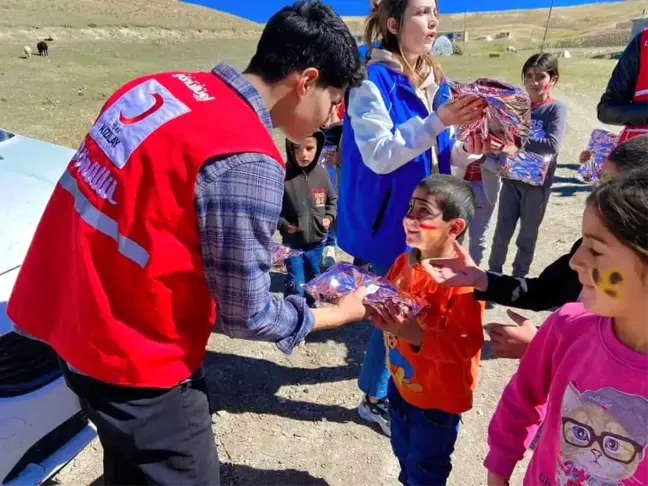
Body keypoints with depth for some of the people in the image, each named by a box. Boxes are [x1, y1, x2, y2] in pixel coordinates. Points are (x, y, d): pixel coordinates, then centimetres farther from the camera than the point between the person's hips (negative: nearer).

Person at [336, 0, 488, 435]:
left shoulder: (432, 80, 8)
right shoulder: (373, 80, -15)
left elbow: (435, 154, 11)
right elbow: (379, 155, -24)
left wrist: (466, 150, -9)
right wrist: (437, 121, -29)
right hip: (387, 220, -7)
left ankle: (393, 385, 43)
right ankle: (376, 397, 27)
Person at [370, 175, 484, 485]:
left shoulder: (463, 279, -28)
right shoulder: (404, 262, -7)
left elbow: (467, 344, -31)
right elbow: (387, 302, 8)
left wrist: (417, 336, -42)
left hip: (439, 396, -6)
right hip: (401, 383, 7)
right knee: (404, 453, 30)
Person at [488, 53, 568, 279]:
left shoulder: (556, 109, -8)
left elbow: (552, 144, -22)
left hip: (537, 182, -3)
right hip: (511, 178, 3)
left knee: (528, 234, 10)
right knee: (502, 230, 9)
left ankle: (519, 276, 26)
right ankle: (494, 272, 26)